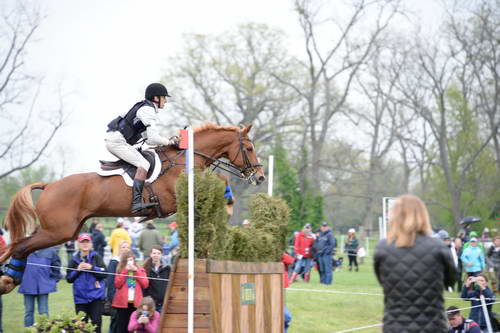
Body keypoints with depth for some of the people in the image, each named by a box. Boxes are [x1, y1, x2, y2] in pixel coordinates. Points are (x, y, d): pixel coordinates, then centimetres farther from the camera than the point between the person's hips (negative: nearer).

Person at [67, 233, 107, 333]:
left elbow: (104, 273, -6)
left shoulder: (96, 257, 2)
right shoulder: (74, 260, 7)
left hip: (96, 296, -2)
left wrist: (92, 268, -15)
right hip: (80, 297, 2)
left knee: (96, 321, -5)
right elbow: (69, 278, 6)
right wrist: (77, 270, -8)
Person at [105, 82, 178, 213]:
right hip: (117, 142, -11)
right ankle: (137, 202, -33)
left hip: (112, 140, 11)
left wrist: (168, 141, 10)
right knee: (144, 164, -20)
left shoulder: (144, 108, 21)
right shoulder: (148, 110, -11)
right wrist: (170, 142, -3)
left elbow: (148, 139, 22)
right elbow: (154, 138, -18)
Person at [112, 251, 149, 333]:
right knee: (121, 326, -2)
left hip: (135, 302, 1)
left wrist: (136, 271, -5)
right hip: (123, 302, -1)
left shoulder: (140, 270, 10)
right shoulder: (120, 270, 7)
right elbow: (117, 284, -7)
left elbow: (145, 284, -2)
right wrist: (125, 271, -9)